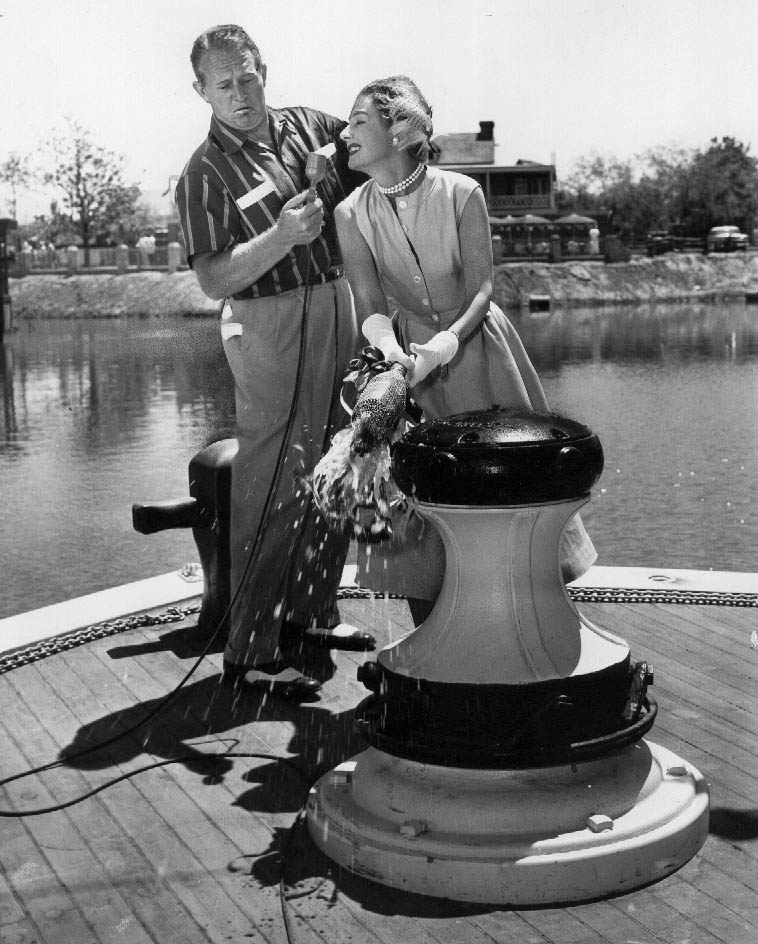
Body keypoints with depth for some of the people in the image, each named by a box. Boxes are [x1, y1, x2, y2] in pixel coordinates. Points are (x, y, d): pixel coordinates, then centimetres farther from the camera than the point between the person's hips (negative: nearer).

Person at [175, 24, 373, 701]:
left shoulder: (306, 126, 9)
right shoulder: (206, 173, -8)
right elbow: (214, 279, -15)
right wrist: (282, 236, -26)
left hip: (337, 310, 7)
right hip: (270, 326, -7)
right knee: (273, 487, -8)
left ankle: (311, 613, 27)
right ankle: (251, 651, -1)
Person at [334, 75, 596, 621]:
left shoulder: (461, 194, -15)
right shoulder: (352, 214, -7)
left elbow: (480, 290, -13)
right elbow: (371, 307, -9)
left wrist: (447, 342, -30)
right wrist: (391, 348, -29)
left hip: (477, 349, -1)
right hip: (411, 355, 2)